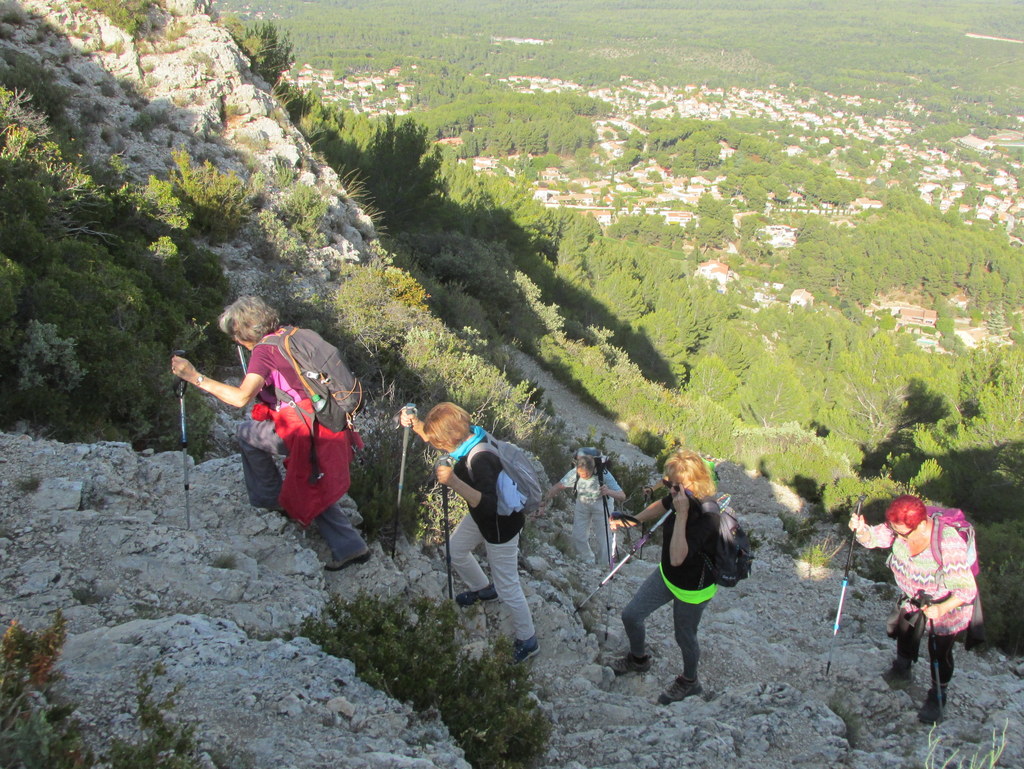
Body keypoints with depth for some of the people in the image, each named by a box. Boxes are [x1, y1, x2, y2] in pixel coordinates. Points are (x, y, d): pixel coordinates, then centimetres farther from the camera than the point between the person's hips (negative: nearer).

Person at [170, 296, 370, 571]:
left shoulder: (264, 350, -11)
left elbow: (241, 397, -23)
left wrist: (196, 378, -18)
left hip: (309, 432, -9)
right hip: (334, 423, 9)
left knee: (246, 432, 11)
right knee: (314, 490, 23)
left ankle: (268, 497, 21)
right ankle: (349, 546, 20)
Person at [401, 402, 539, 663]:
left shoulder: (481, 459, -39)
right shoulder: (468, 435, -13)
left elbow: (488, 505, -48)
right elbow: (433, 436, 7)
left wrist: (454, 482, -56)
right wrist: (415, 424, -13)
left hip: (500, 527, -9)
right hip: (480, 517, 9)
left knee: (507, 588, 3)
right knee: (456, 550, 29)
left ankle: (528, 641, 23)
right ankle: (483, 589, 54)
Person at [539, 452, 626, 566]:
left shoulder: (604, 475, -33)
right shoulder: (574, 473, -28)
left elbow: (622, 496, -32)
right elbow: (557, 487, -18)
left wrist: (609, 492, -52)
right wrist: (544, 502, -26)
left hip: (601, 504, -3)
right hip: (582, 503, 3)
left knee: (603, 537, -8)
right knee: (578, 537, 0)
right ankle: (588, 563, 22)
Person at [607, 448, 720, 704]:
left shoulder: (707, 516, -37)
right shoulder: (680, 498, -13)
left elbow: (677, 558, -44)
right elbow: (661, 506, 13)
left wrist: (682, 514, -45)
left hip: (693, 588, -7)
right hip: (667, 575, 7)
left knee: (684, 636, 16)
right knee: (631, 615, 14)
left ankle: (689, 681, 46)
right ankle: (638, 659, 44)